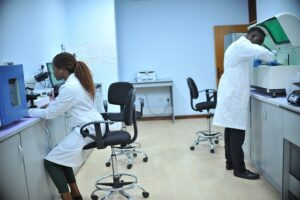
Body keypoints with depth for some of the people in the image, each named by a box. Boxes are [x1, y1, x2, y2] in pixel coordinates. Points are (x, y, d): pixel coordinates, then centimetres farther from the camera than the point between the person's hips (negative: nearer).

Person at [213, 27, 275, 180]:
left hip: (231, 94, 10)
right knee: (237, 132, -5)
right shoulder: (242, 45, -11)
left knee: (231, 130, 14)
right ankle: (239, 169, 3)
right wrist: (272, 59, -4)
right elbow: (262, 52, -26)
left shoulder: (237, 46, 22)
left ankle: (230, 162, 23)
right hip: (234, 96, -10)